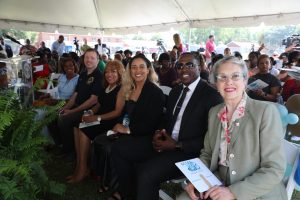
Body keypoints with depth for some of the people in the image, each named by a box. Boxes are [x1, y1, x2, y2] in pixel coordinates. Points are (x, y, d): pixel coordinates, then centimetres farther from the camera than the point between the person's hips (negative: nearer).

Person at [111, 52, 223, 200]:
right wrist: (158, 133, -2)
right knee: (118, 149, 1)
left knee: (147, 174, -31)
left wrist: (177, 145, -17)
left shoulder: (211, 95, -10)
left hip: (187, 151, -7)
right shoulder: (175, 91, 15)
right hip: (165, 142, 8)